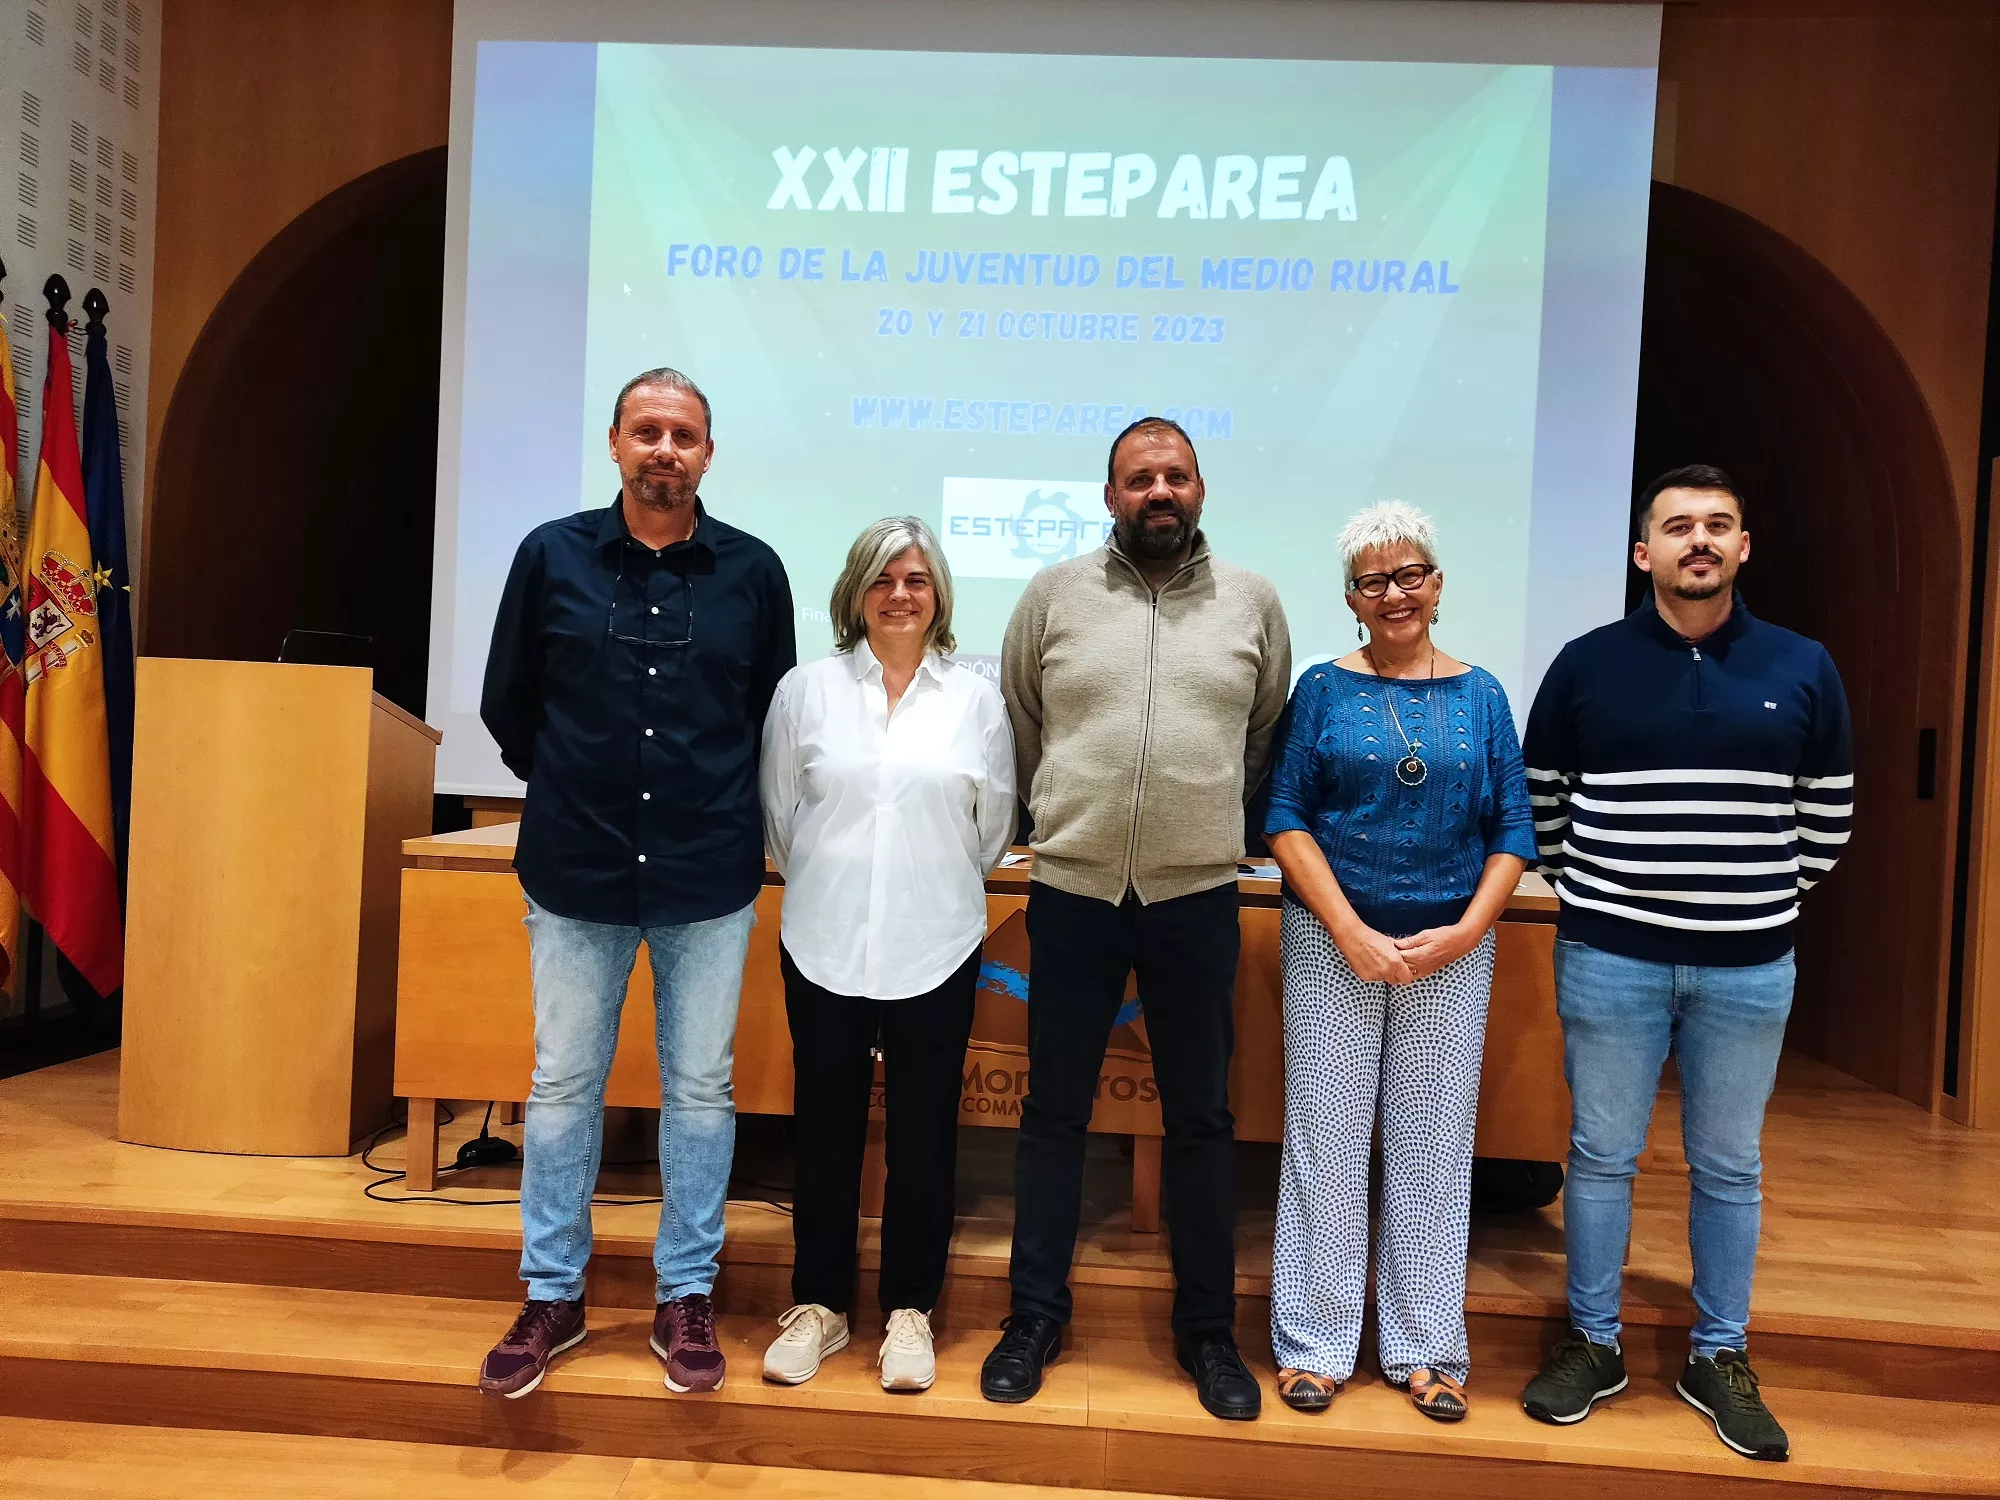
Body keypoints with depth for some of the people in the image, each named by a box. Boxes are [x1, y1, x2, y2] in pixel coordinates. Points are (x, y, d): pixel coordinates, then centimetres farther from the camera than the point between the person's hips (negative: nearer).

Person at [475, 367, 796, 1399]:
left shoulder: (753, 571, -1)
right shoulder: (551, 556, 0)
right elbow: (507, 705, 9)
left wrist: (717, 808, 9)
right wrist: (570, 790, 10)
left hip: (709, 881, 0)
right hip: (575, 876, 1)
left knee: (700, 1089, 9)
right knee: (563, 1084, 11)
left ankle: (686, 1297, 26)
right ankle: (552, 1296, 28)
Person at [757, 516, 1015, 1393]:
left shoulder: (976, 700, 3)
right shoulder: (806, 691, 2)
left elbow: (992, 826, 10)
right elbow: (779, 815, 8)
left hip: (935, 949, 0)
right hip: (825, 945, 0)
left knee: (924, 1134, 8)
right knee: (825, 1130, 10)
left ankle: (909, 1309, 25)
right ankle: (819, 1304, 27)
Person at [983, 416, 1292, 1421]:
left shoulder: (1253, 603, 5)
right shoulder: (1054, 594, 2)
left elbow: (1267, 738, 14)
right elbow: (1019, 729, 11)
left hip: (1197, 899, 1)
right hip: (1072, 893, 0)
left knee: (1201, 1120, 10)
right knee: (1054, 1112, 9)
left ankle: (1208, 1331, 26)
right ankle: (1036, 1316, 25)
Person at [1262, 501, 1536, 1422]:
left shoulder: (1480, 697, 7)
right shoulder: (1323, 689, 2)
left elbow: (1514, 827, 5)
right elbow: (1285, 817, -4)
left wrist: (1467, 929, -9)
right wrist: (1352, 933, -12)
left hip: (1452, 949, 2)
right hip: (1334, 941, -1)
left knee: (1434, 1143, 8)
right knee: (1327, 1139, 4)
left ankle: (1423, 1348, 23)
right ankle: (1315, 1345, 18)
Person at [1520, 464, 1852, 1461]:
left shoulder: (1803, 670, 2)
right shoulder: (1587, 665, -2)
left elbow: (1828, 817, 12)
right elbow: (1539, 801, 8)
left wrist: (1766, 902, 12)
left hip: (1749, 967, 1)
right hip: (1609, 957, -1)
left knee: (1729, 1166, 12)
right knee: (1601, 1155, 8)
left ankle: (1720, 1359, 28)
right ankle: (1594, 1344, 25)